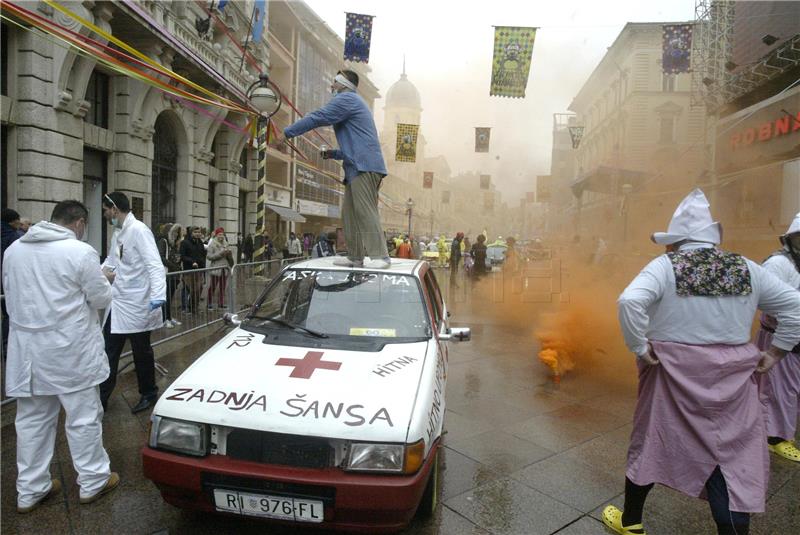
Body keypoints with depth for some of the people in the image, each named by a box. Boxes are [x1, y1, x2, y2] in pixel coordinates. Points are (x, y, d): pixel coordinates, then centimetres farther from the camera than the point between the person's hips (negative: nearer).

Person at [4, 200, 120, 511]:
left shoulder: (13, 249, 5)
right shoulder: (81, 252, -15)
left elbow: (11, 294, 16)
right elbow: (102, 299, -8)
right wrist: (104, 281, 12)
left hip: (26, 348, 6)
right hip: (70, 349, -6)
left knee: (32, 420, 15)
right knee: (83, 417, 8)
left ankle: (29, 490, 27)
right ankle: (93, 481, 21)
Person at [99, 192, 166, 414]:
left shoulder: (138, 230, -17)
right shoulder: (117, 233, 11)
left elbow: (154, 265, -25)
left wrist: (157, 295, -36)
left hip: (136, 305, -8)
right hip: (117, 302, 8)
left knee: (141, 352, 8)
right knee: (109, 351, 13)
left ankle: (148, 393, 27)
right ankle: (102, 396, 24)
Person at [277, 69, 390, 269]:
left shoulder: (346, 99, -2)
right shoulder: (353, 102, 30)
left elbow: (317, 118, -10)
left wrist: (288, 132, -3)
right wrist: (335, 154, 22)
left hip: (364, 167, -10)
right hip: (359, 167, 10)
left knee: (365, 211, -15)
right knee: (349, 213, 9)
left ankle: (380, 256, -16)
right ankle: (355, 257, 11)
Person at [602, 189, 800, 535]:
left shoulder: (665, 266, -9)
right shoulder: (747, 269, 5)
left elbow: (630, 301, -25)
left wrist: (639, 347, -13)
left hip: (673, 375, -2)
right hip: (731, 380, 3)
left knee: (650, 443, 15)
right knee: (732, 457, 10)